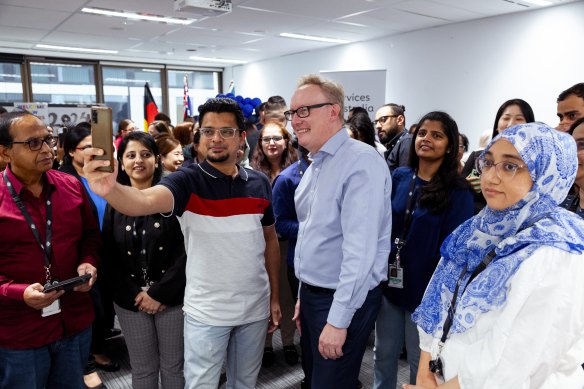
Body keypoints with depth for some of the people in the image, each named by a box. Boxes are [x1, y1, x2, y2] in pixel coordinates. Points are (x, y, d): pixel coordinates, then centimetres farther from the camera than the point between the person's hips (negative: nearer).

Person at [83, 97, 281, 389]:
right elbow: (145, 201, -32)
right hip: (206, 312, -4)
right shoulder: (187, 181, -12)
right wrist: (109, 189, -54)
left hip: (255, 308, 4)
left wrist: (275, 297, 9)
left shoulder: (260, 183, 0)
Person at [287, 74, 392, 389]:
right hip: (312, 294, 9)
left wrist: (338, 319, -23)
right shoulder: (314, 166, 10)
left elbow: (360, 250, -25)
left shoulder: (362, 162, -19)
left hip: (345, 301, -8)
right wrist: (304, 295, 17)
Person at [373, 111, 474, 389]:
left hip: (425, 289, -3)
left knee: (421, 365, 15)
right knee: (383, 355, 18)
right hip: (389, 282, 4)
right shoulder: (399, 177, 1)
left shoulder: (458, 192, -10)